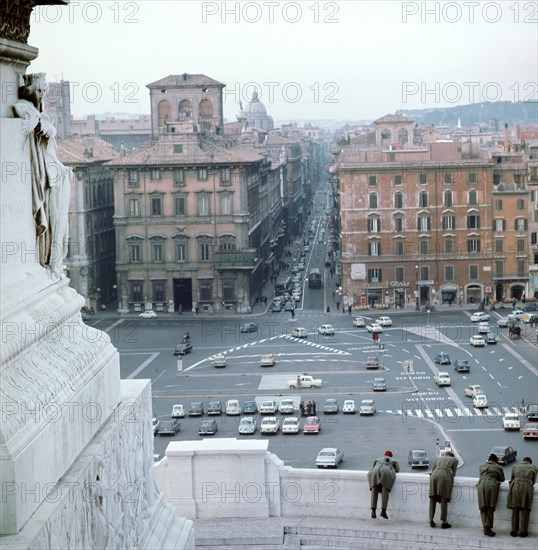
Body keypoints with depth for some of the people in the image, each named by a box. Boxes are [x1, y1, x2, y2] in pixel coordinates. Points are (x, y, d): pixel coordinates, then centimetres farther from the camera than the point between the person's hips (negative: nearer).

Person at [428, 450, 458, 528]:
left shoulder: (438, 458, 31)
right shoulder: (454, 459, 24)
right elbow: (453, 473, 18)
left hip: (434, 476, 3)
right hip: (445, 477, -3)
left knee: (433, 499, 7)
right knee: (444, 500, -2)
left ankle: (431, 520, 2)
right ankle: (444, 522, -3)